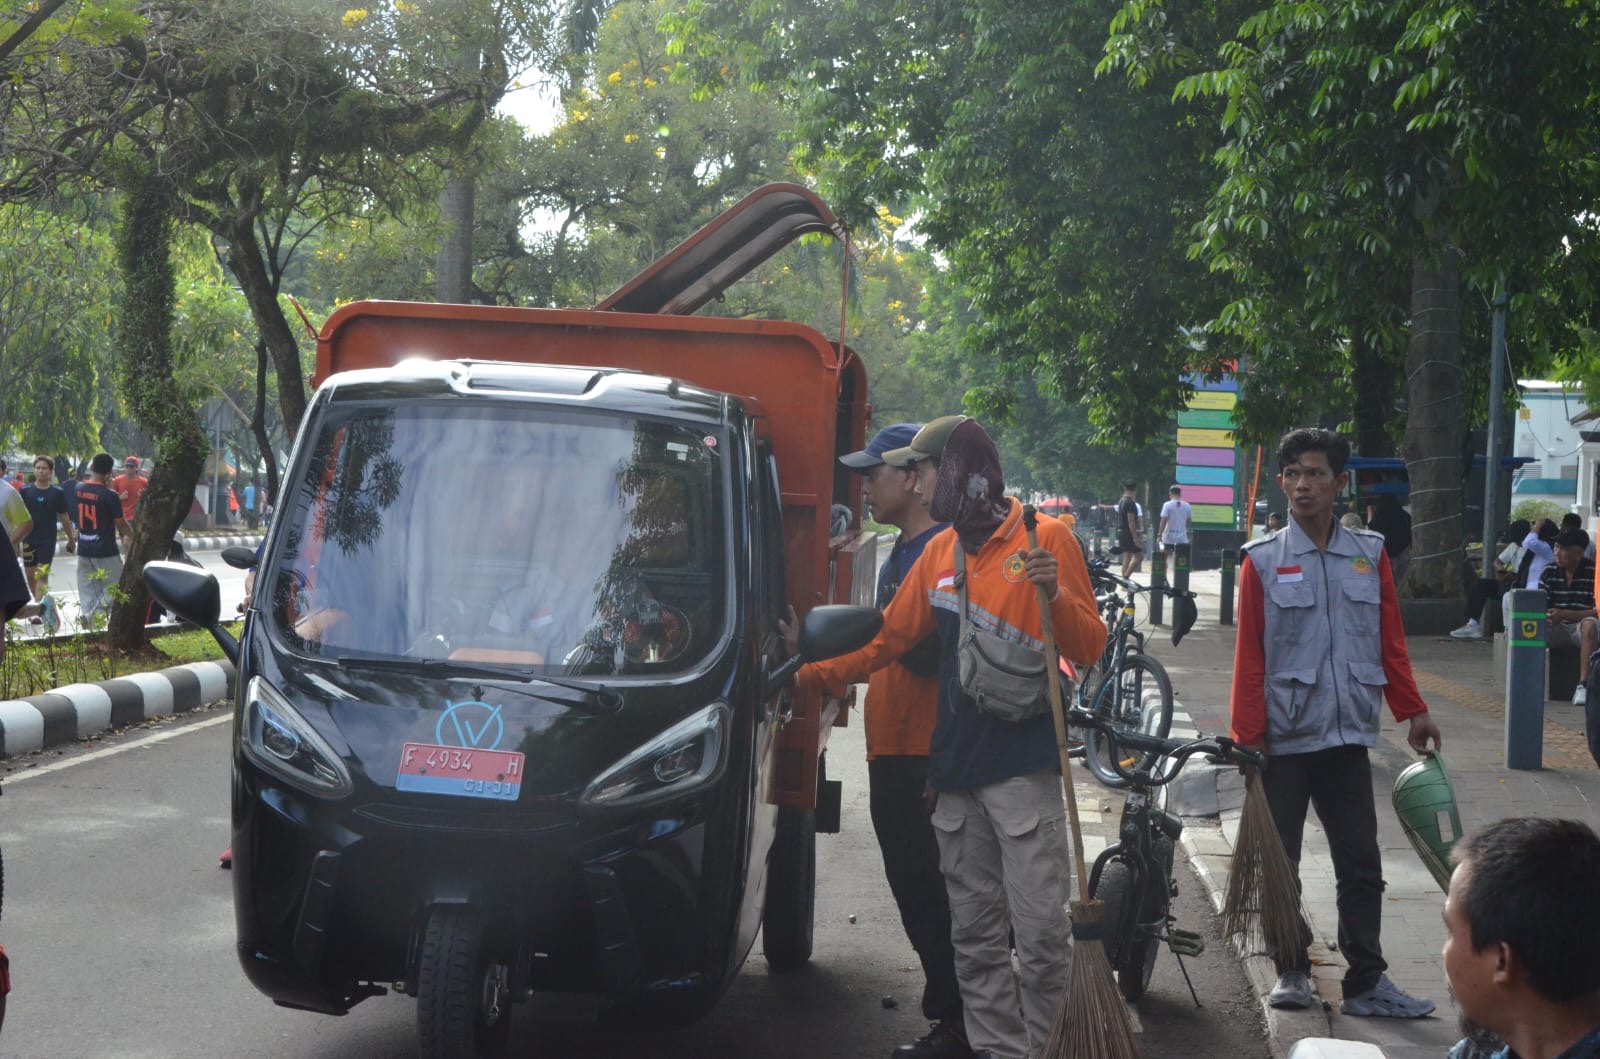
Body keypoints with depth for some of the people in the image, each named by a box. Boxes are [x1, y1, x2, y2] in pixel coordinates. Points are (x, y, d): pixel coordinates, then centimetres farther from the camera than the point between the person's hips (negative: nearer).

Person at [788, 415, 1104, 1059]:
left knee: (1041, 933, -6)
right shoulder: (939, 553, 13)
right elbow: (886, 645, 19)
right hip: (956, 765, 6)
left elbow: (1089, 652, -7)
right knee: (974, 935, 9)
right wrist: (802, 676, 16)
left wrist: (1054, 594, -24)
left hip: (1023, 766, -6)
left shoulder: (1045, 538, -5)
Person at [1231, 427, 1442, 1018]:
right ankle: (1292, 970, 20)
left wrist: (1412, 711, 7)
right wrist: (1247, 734, -7)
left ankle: (1366, 984, 8)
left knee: (1361, 863, 2)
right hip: (1283, 739, -2)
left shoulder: (1370, 555, 7)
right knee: (1278, 863, 6)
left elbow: (1391, 642, 10)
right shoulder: (1262, 561, -1)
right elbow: (1249, 655, -3)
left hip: (1346, 735, 2)